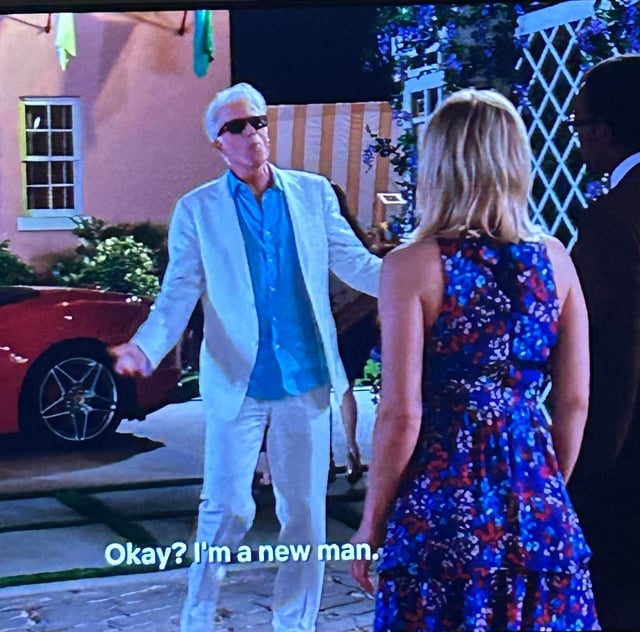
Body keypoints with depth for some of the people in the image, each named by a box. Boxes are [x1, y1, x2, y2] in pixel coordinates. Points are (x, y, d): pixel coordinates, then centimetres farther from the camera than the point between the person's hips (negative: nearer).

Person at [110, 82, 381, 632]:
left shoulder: (313, 193, 6)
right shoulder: (198, 210, 2)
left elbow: (357, 265, 4)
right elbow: (178, 295, -3)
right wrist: (146, 347, -21)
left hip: (305, 380, 2)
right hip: (238, 384, -2)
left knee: (305, 514, 8)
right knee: (228, 510, -2)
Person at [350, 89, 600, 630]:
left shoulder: (412, 266, -10)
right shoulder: (553, 258, 1)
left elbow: (401, 414, -11)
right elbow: (575, 401, 5)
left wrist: (372, 524, 0)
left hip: (443, 501, -3)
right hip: (538, 506, 4)